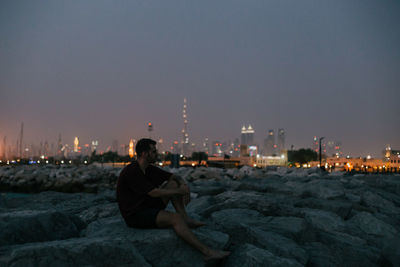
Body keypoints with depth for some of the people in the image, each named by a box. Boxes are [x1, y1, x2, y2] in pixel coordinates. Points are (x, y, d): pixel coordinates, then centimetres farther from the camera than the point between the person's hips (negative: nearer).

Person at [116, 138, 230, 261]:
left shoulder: (148, 169, 7)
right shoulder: (131, 171, -21)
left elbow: (175, 176, 10)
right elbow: (154, 193, -27)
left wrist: (184, 186, -13)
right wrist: (180, 191, -18)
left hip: (148, 207, 10)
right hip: (135, 216, -9)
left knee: (173, 183, 2)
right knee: (175, 218, -28)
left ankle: (185, 219, -10)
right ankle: (206, 251, -26)